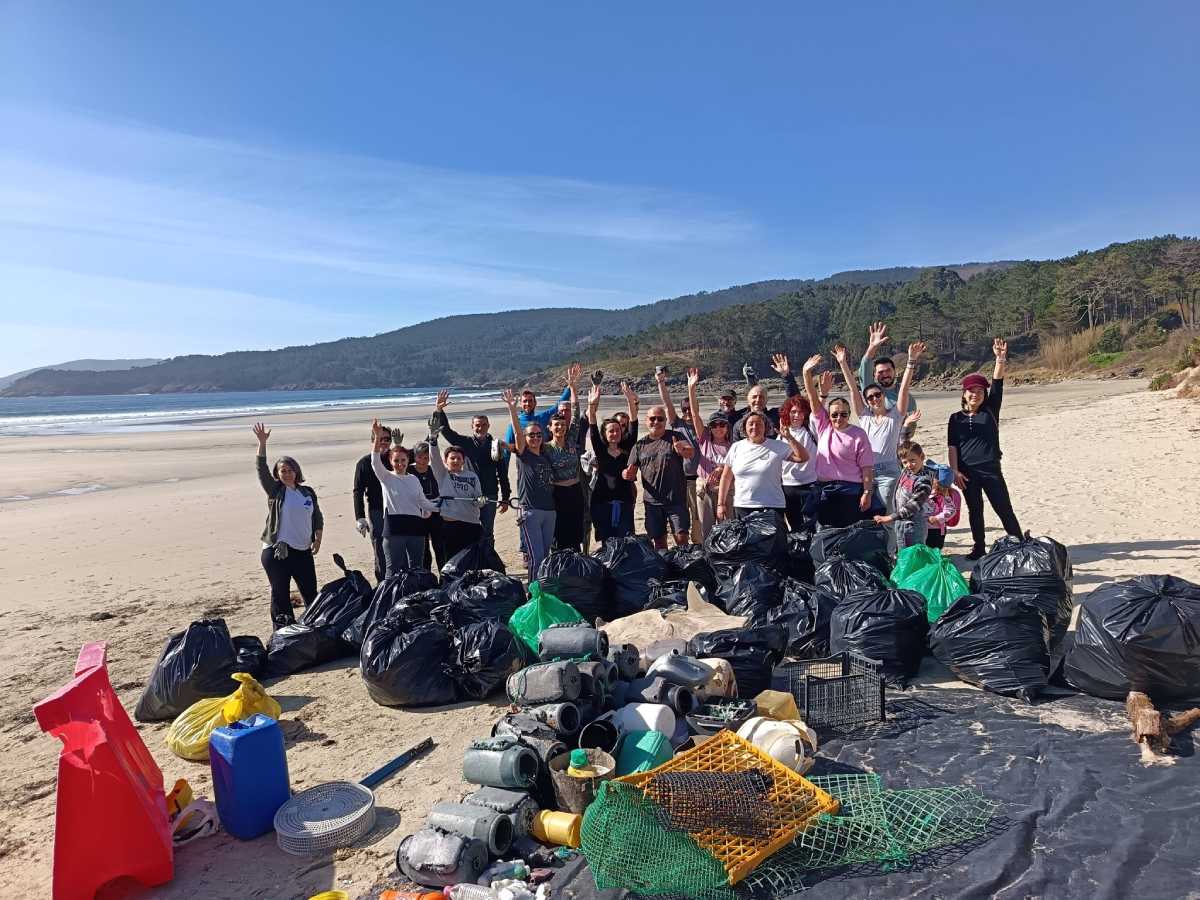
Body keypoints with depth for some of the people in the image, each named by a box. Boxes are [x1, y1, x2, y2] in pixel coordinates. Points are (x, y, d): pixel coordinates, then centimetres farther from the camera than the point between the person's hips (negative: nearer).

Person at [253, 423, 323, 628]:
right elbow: (261, 468, -13)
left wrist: (318, 539, 5)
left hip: (303, 550, 4)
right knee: (280, 595, 2)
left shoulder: (308, 492, 10)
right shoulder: (275, 491, 0)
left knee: (311, 593, 10)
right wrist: (262, 443, -23)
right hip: (276, 551, -4)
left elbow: (318, 517, 17)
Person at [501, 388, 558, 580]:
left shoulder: (546, 456, 15)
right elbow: (517, 432, -13)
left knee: (545, 556, 12)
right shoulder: (523, 455, -1)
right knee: (536, 557, -8)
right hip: (530, 511, -6)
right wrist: (512, 408, -26)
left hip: (549, 511, 6)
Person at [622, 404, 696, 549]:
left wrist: (683, 451, -39)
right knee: (658, 541, 10)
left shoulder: (675, 437, 2)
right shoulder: (640, 446, 9)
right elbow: (632, 472, 10)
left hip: (676, 499, -3)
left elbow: (691, 452, -16)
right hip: (652, 501, 3)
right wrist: (626, 474, -14)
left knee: (681, 538, -6)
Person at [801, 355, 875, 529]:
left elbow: (867, 468, -5)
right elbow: (813, 399, -1)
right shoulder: (824, 426, 7)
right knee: (826, 532, 8)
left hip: (849, 490, -4)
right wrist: (807, 373, -12)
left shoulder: (858, 435, -4)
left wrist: (867, 493, -11)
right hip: (824, 489, 4)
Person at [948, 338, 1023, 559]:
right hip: (967, 472, 1)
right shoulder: (956, 418, 6)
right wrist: (955, 470, -7)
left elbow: (997, 386, -8)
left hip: (991, 469, -1)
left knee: (1004, 509, -1)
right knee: (974, 510, 10)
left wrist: (1000, 359, -20)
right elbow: (952, 446, 3)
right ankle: (979, 548, 20)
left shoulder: (990, 411, 5)